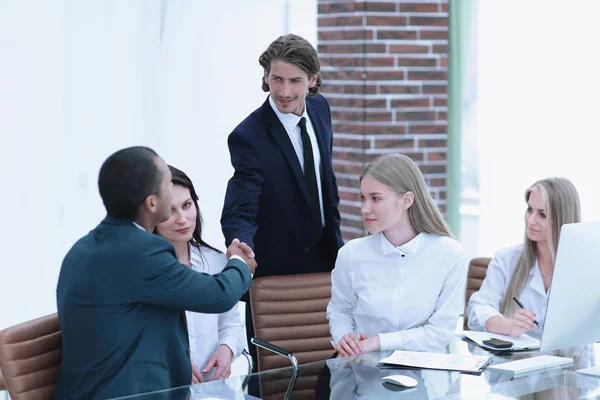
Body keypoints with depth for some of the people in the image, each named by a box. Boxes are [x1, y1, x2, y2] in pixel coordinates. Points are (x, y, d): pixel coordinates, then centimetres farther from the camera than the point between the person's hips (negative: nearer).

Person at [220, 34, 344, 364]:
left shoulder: (319, 108, -1)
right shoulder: (248, 136, -23)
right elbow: (239, 212, -29)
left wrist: (336, 240, 14)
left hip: (324, 254, 6)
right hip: (276, 268, -6)